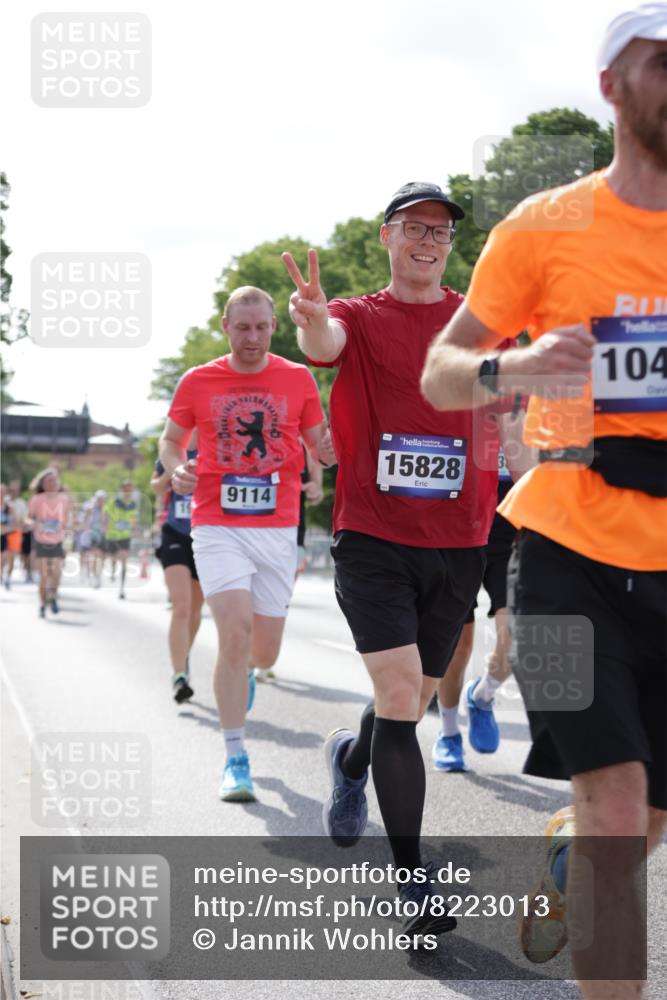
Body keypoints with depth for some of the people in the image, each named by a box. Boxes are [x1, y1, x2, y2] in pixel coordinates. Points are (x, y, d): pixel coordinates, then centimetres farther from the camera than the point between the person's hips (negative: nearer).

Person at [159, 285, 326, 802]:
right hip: (218, 527, -2)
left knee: (265, 651, 6)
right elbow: (171, 439, 14)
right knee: (236, 632, -17)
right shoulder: (198, 382, 3)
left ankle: (241, 669, 46)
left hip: (278, 530, 2)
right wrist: (176, 467, -8)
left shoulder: (298, 379, 4)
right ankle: (236, 759, -8)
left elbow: (322, 446, 9)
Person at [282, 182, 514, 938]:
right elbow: (325, 344, -23)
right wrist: (311, 322, -47)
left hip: (458, 542, 3)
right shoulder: (360, 318, 0)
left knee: (414, 701, 14)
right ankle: (412, 880, -7)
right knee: (399, 693, -15)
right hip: (373, 537, -3)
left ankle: (351, 758, 50)